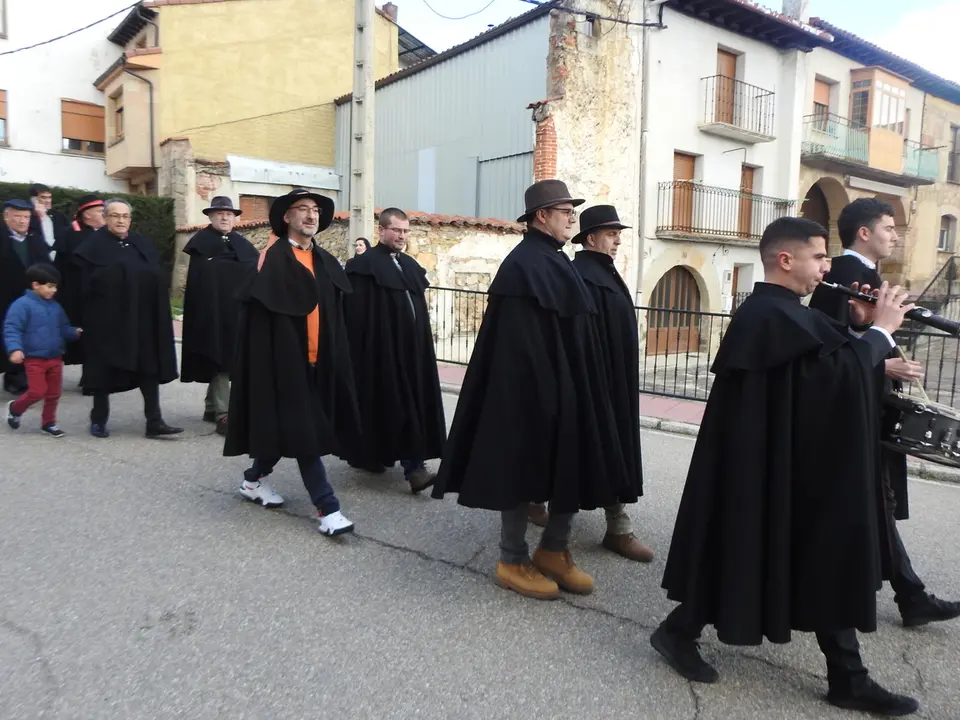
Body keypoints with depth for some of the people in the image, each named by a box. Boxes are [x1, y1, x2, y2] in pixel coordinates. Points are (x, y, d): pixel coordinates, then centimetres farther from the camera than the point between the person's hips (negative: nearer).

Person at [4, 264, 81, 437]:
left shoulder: (55, 307, 10)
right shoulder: (22, 305, -11)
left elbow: (63, 328, 17)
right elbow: (12, 329, -17)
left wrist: (75, 332, -3)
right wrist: (15, 349, -30)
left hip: (55, 357, 6)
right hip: (34, 358, -6)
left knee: (54, 393, 10)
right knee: (38, 391, -7)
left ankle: (48, 423, 25)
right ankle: (15, 408, 23)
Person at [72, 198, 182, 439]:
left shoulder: (143, 245, 11)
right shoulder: (94, 246, -2)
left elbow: (157, 281, 11)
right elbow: (87, 287, -6)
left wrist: (157, 315, 3)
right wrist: (88, 320, -14)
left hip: (142, 319, 4)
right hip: (107, 319, -4)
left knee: (149, 367, 0)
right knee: (106, 369, 5)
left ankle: (154, 422, 3)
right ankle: (99, 420, 20)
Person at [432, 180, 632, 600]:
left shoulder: (557, 262, 14)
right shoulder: (523, 265, -15)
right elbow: (519, 342, -21)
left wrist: (581, 390, 18)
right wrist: (540, 394, -23)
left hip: (568, 389, 10)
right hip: (531, 389, -10)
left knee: (573, 468, 13)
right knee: (524, 468, 3)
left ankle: (554, 551, 28)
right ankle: (513, 560, 19)